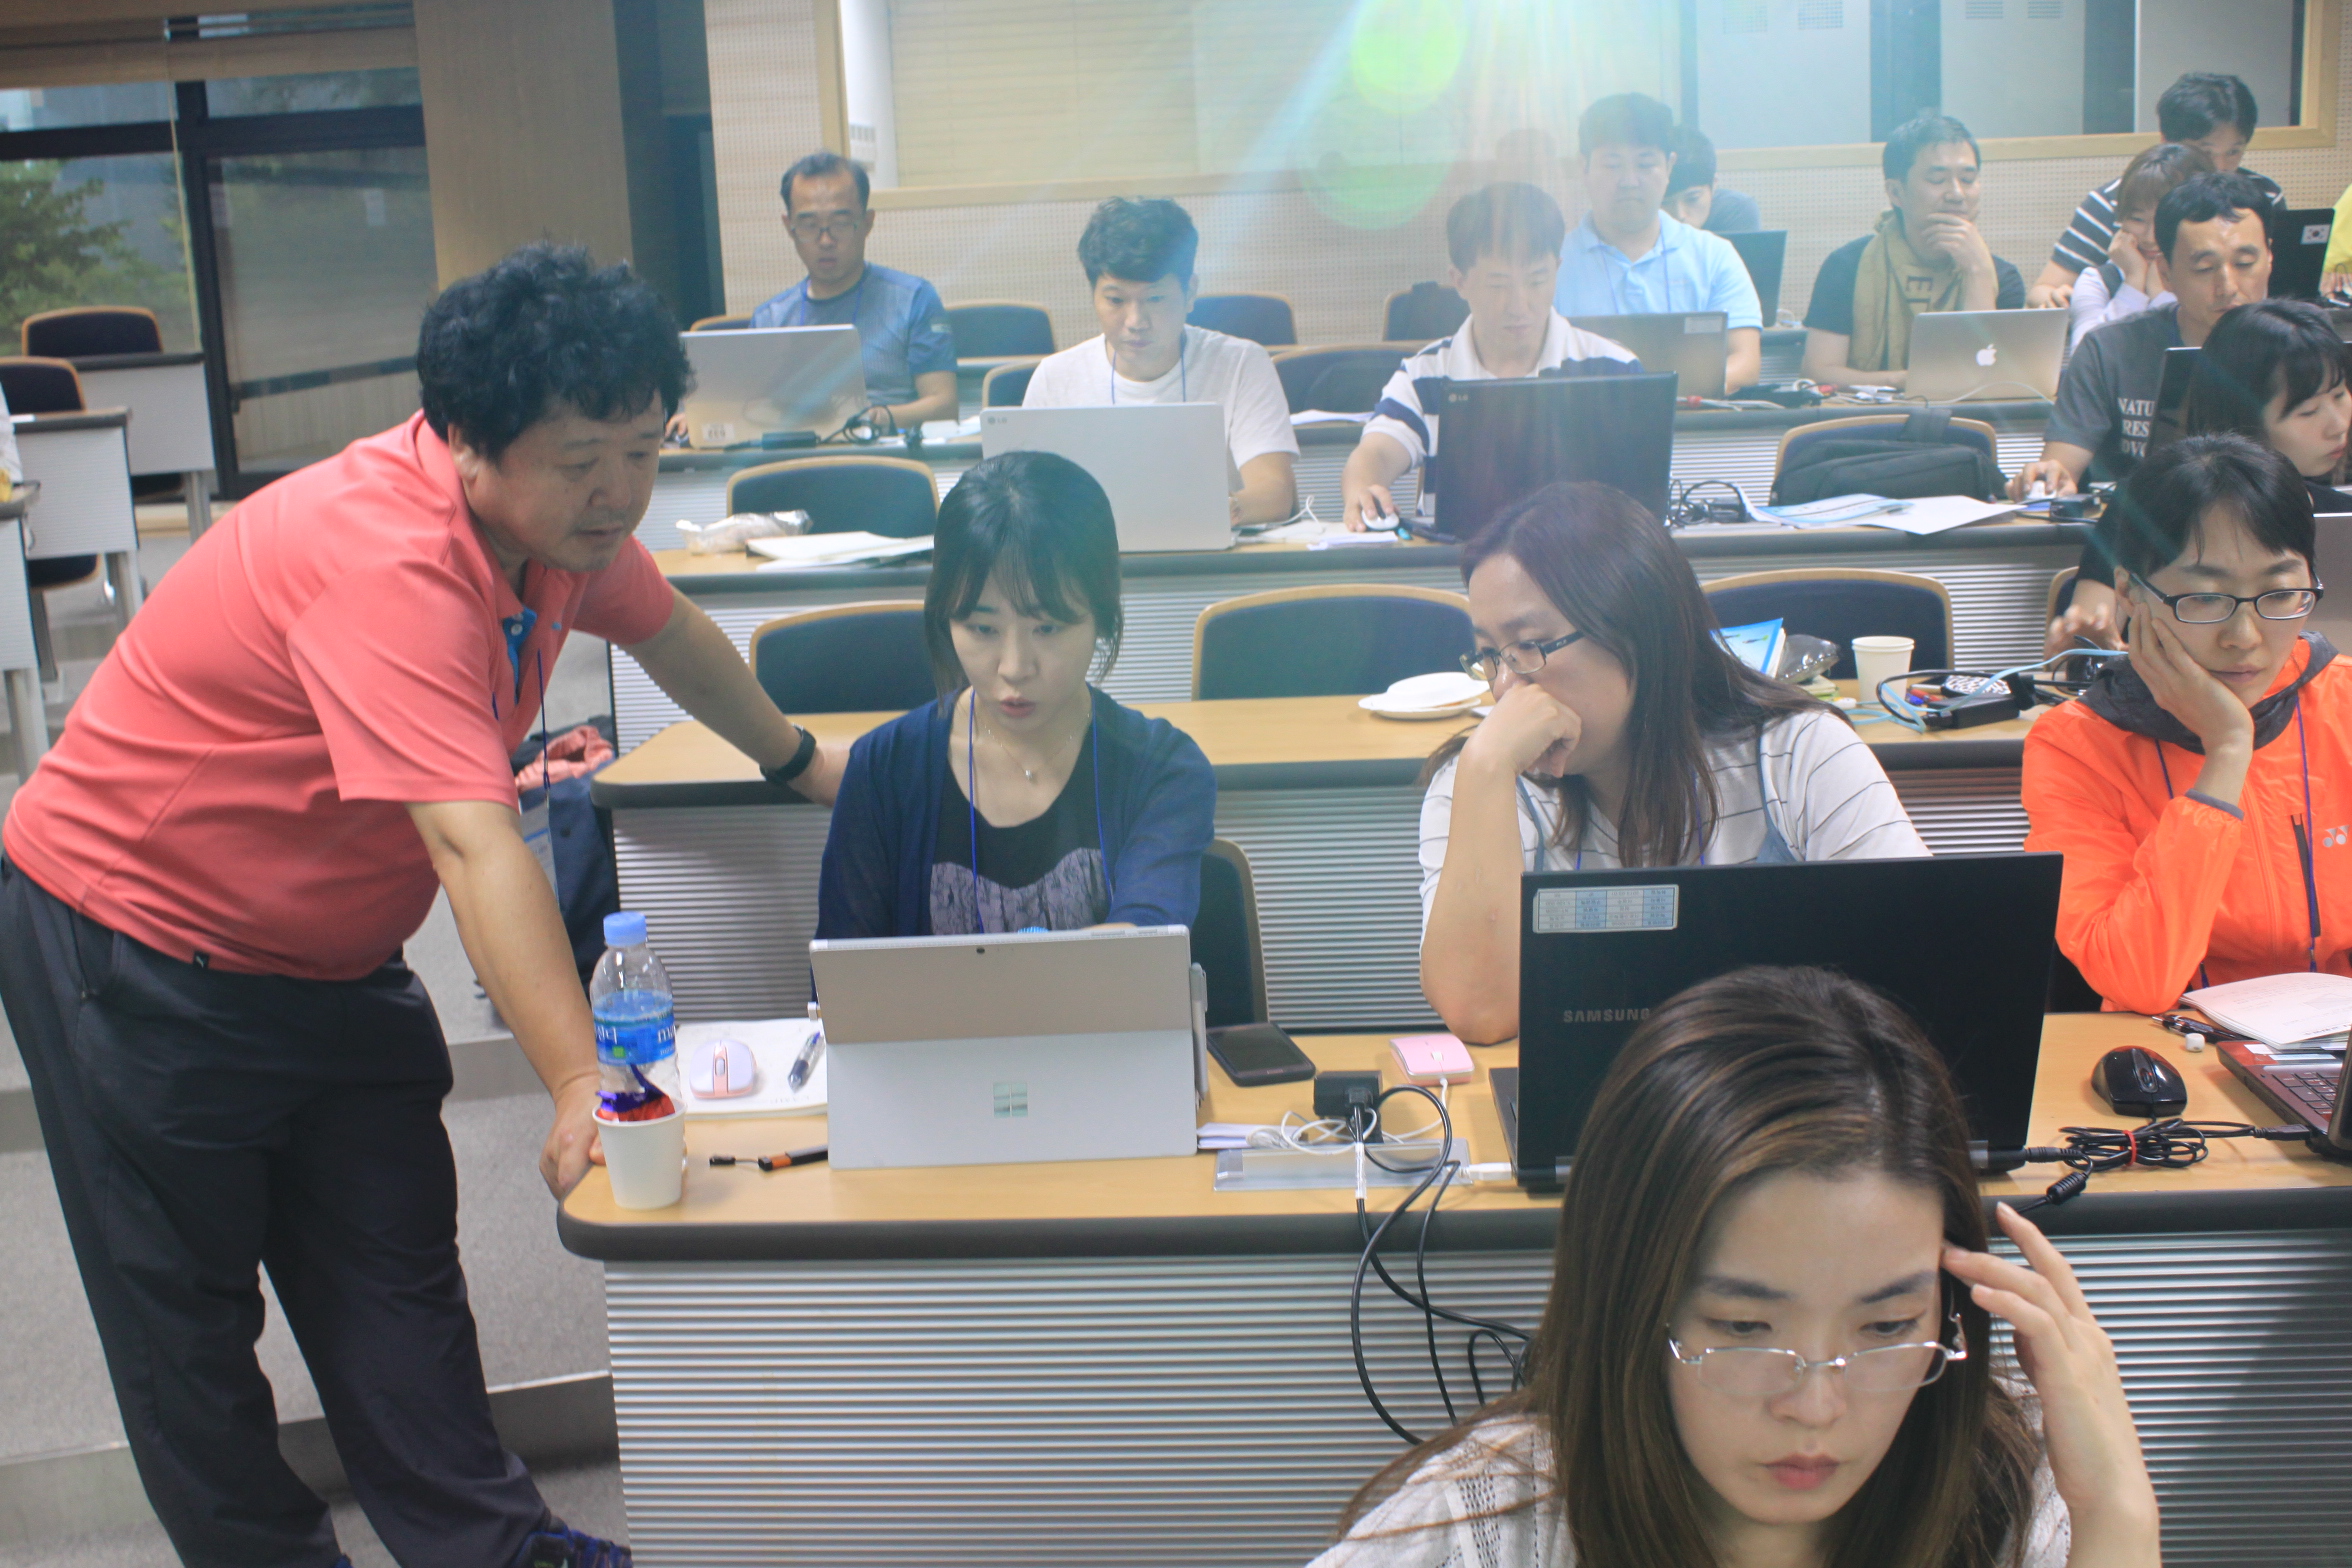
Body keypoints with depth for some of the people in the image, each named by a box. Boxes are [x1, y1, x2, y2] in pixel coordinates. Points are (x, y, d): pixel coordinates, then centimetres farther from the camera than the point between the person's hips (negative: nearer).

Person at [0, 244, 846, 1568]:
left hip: (329, 949, 8)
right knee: (188, 1305, 6)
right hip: (135, 938, -8)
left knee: (395, 1260, 10)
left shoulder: (561, 507, -8)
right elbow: (470, 840, -44)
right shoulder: (383, 561, -36)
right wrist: (582, 1086, -48)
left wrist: (801, 761, 26)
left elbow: (665, 627, 14)